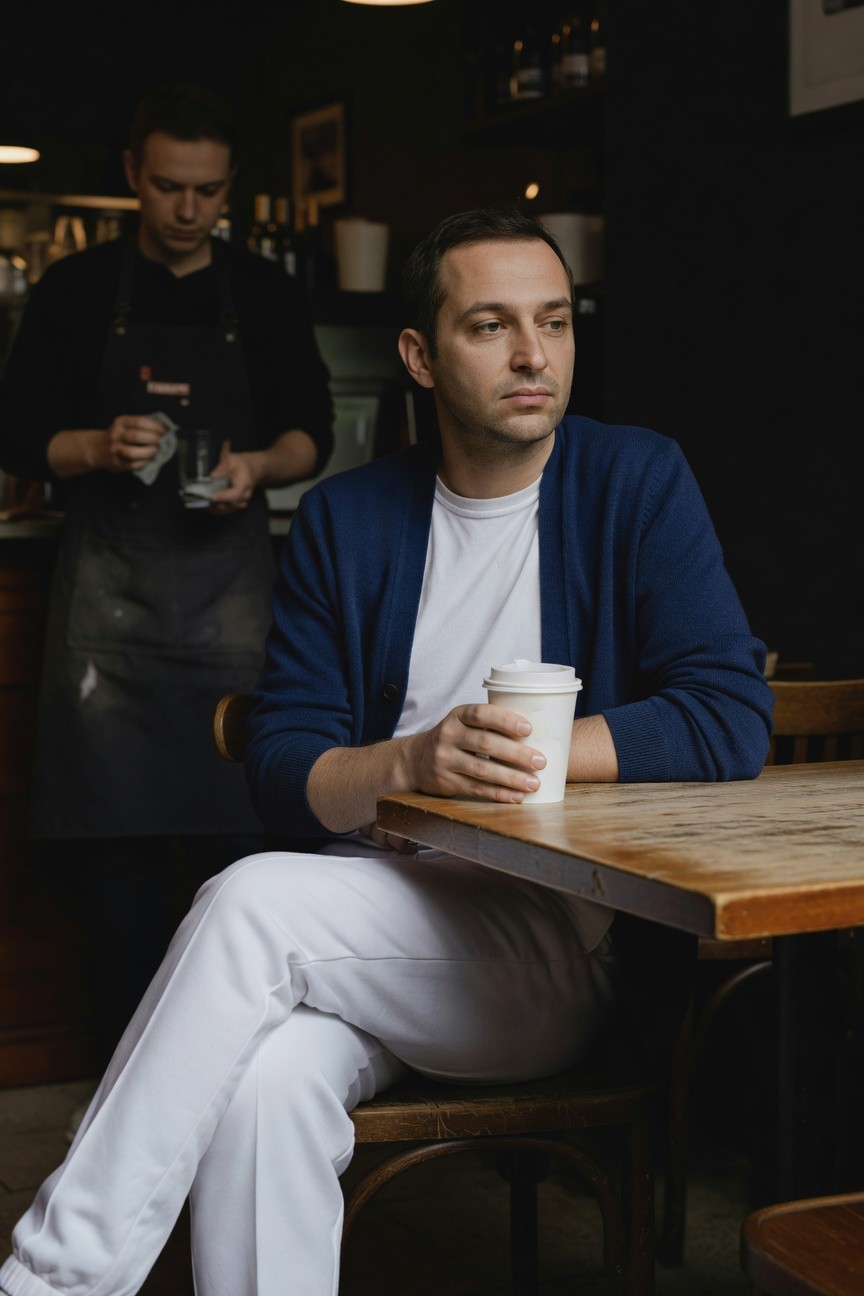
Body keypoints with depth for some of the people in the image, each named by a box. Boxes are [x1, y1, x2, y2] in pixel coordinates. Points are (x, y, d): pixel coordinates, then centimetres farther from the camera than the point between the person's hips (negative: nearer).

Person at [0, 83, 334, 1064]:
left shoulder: (264, 294, 9)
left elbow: (312, 433, 12)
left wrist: (258, 466, -9)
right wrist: (102, 447, -14)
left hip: (228, 576, 1)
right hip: (108, 578, 0)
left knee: (231, 818, 0)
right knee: (112, 832, 0)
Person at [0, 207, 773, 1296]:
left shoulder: (636, 482, 3)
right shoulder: (343, 521, 10)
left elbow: (731, 717, -7)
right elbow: (281, 774, 3)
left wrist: (516, 749, -13)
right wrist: (415, 763, -19)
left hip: (565, 942, -2)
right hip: (375, 914, 3)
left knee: (252, 903, -27)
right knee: (267, 1079, -31)